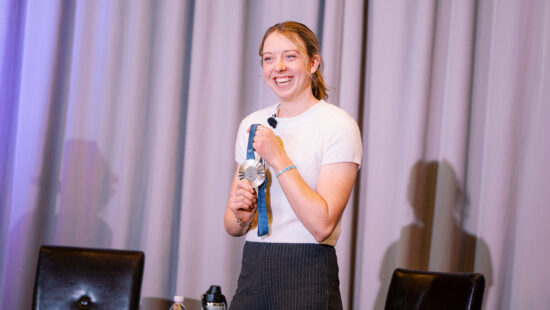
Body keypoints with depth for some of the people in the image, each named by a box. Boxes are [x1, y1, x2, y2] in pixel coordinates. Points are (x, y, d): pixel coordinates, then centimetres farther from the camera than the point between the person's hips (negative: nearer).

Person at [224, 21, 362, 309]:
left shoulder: (338, 125, -8)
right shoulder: (251, 124, 9)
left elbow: (322, 225, -18)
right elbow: (232, 227, 11)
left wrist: (278, 159, -18)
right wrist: (241, 218, -11)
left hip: (307, 276, -5)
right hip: (253, 269, 5)